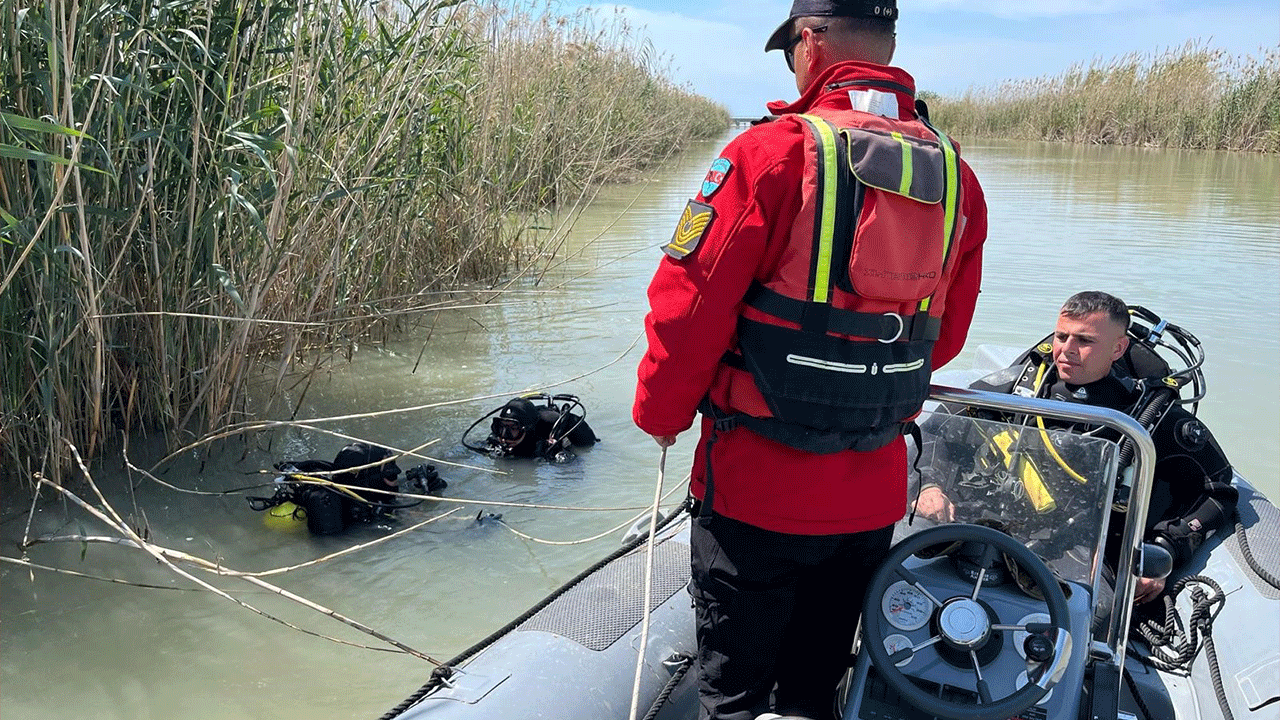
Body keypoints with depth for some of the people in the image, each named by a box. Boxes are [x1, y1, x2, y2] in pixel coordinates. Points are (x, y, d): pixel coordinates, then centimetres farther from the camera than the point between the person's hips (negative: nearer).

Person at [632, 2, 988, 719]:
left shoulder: (773, 151, -16)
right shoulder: (954, 172, 2)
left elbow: (689, 307, -16)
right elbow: (947, 334, 10)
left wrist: (662, 413, 1)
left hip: (758, 484, -5)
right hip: (875, 494, 6)